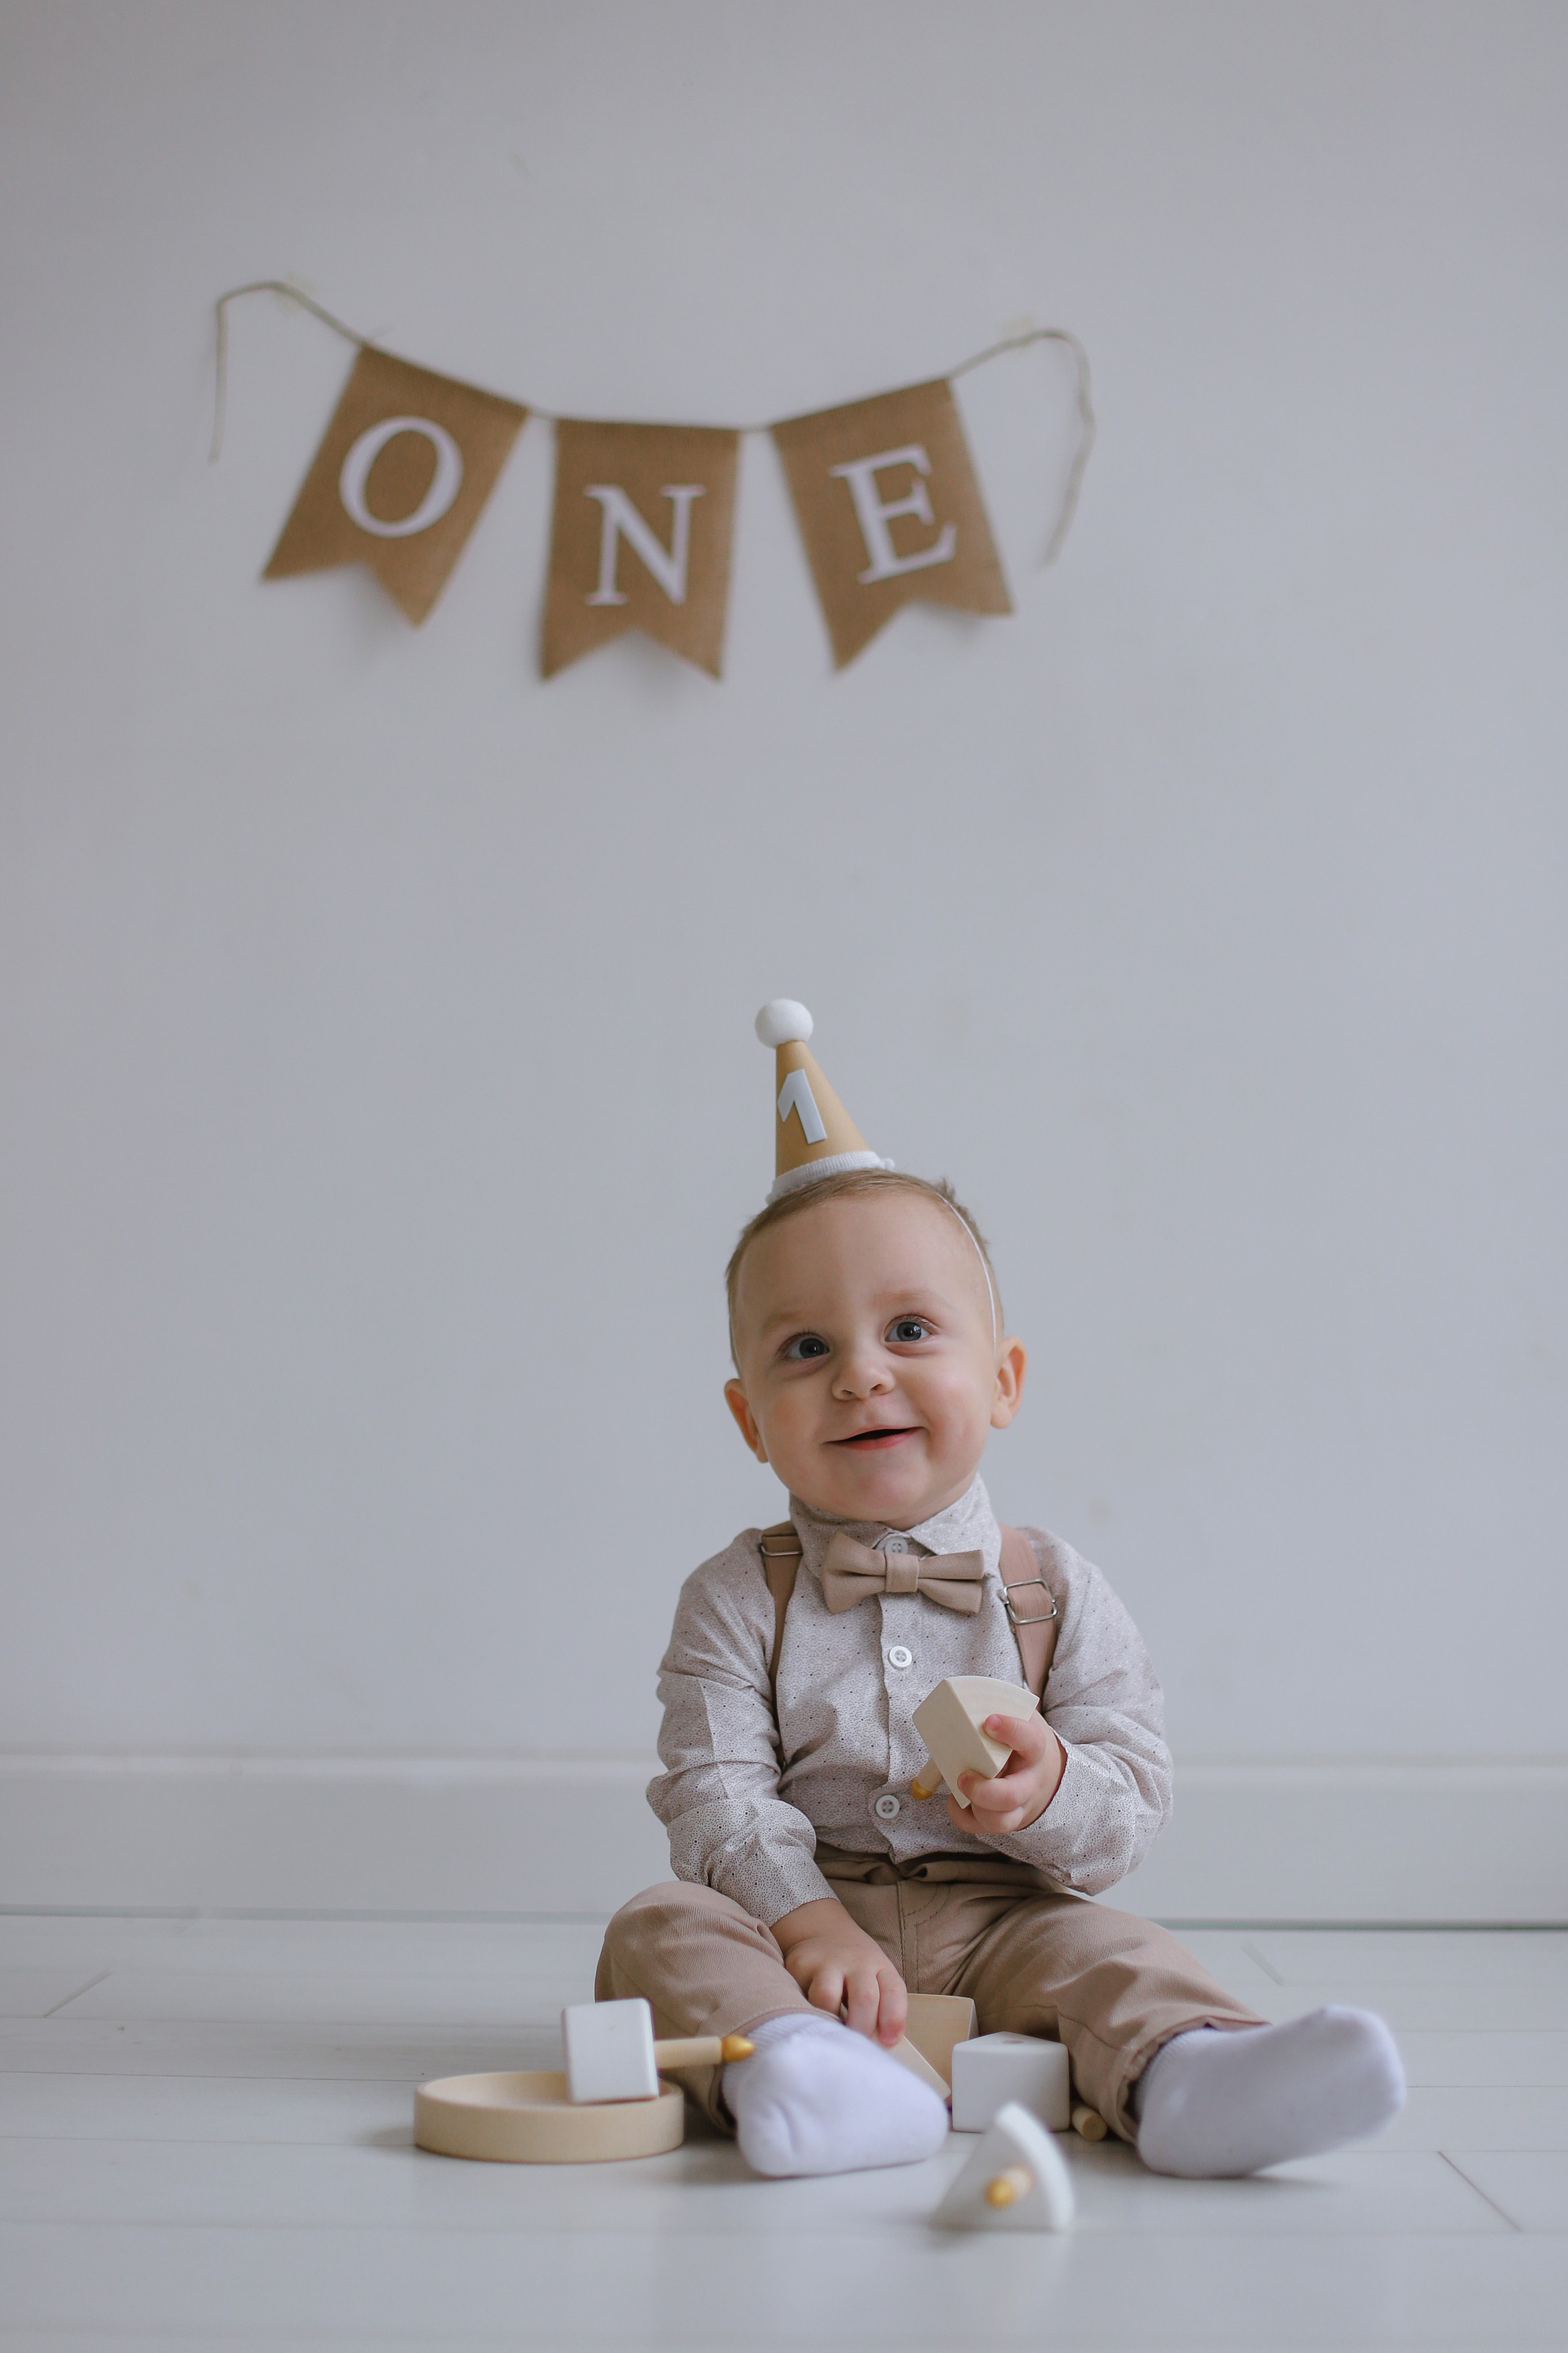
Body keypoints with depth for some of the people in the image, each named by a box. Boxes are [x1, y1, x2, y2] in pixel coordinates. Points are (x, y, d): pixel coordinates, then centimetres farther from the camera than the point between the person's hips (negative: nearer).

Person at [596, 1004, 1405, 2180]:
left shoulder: (1059, 1595, 2)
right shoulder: (739, 1600, 1)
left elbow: (1136, 1796, -2)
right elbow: (712, 1793, -7)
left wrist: (1049, 1787, -25)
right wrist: (809, 1925, -23)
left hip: (994, 1917, 1)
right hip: (796, 1917, 0)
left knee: (1109, 1948, -25)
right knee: (662, 1928, -25)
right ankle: (789, 2064, -50)